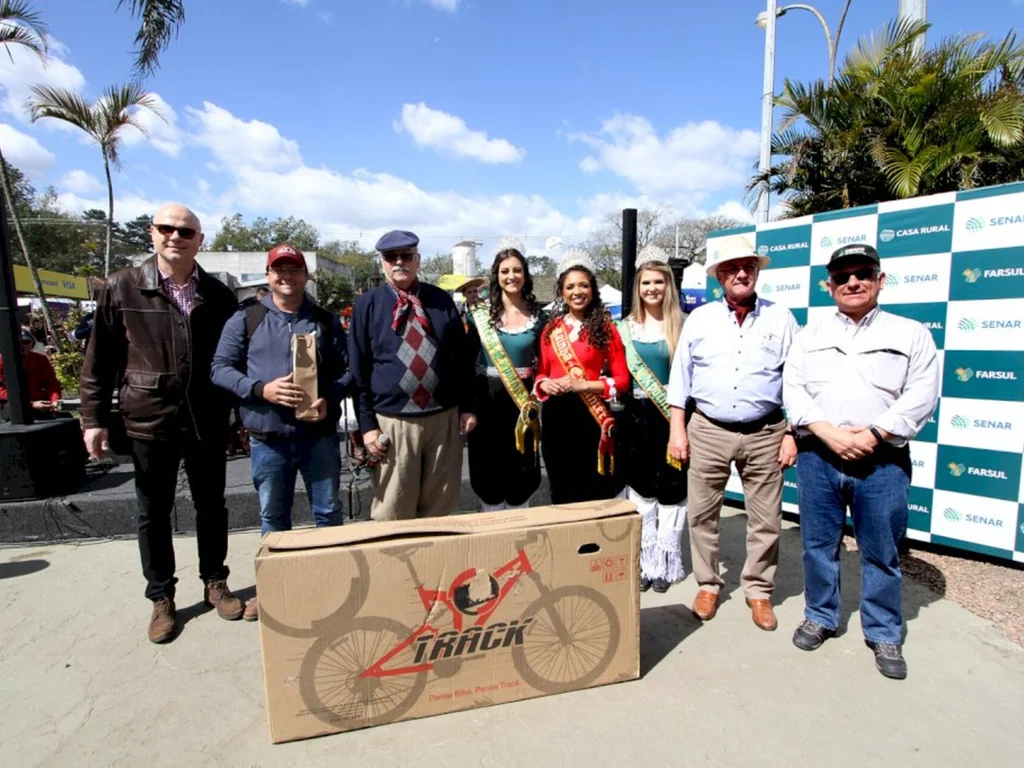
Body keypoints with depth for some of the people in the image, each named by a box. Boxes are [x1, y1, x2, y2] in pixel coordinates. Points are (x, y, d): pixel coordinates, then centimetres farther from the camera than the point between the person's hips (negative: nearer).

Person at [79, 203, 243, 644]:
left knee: (211, 506, 13)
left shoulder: (218, 295, 2)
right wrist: (94, 417, -2)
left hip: (207, 421, 1)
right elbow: (100, 360, 1)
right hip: (149, 421, -1)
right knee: (153, 513, 12)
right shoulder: (121, 289, -2)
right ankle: (161, 598, 29)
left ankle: (214, 583, 32)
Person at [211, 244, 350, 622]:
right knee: (273, 518, 15)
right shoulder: (245, 319, 4)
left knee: (328, 513, 10)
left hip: (319, 435, 0)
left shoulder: (326, 320, 6)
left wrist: (329, 398, -14)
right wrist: (260, 389, -16)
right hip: (268, 439, 0)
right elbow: (220, 368, 0)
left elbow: (348, 369, 4)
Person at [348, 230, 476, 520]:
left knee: (440, 507, 15)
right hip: (392, 421, -2)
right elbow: (359, 370, 1)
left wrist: (467, 407, 3)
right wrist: (367, 424, -4)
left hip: (444, 417, 2)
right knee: (393, 512, 8)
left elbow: (463, 357, 9)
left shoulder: (442, 300, 7)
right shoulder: (367, 305, 2)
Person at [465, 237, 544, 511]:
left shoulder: (537, 314, 3)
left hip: (523, 401, 2)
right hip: (487, 401, -1)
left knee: (521, 468, 10)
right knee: (489, 468, 7)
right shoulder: (480, 312, -3)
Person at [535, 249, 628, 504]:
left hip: (591, 415, -3)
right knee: (560, 489, 13)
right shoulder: (550, 329, 9)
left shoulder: (606, 329, -1)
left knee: (593, 490, 2)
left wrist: (581, 385, -14)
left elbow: (622, 378, -3)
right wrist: (544, 384, -9)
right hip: (555, 415, 3)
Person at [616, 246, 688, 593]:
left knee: (671, 491, 5)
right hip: (636, 416, 3)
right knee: (639, 490, 10)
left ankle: (666, 563, 20)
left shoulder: (682, 325, -1)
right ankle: (644, 561, 24)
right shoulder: (626, 327, 7)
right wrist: (612, 415, 6)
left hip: (673, 416, -3)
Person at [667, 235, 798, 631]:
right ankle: (708, 584, 27)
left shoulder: (781, 318, 3)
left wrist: (792, 434, -1)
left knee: (766, 520, 9)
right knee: (702, 514, 8)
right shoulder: (700, 318, 3)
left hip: (764, 434, 0)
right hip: (708, 431, 0)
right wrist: (678, 429, -1)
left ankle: (758, 590, 29)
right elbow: (680, 376, 3)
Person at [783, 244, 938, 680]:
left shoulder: (911, 334, 6)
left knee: (881, 553, 9)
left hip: (883, 461, -1)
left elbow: (921, 396, -3)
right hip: (818, 456, 2)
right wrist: (829, 433, -13)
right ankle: (820, 617, 30)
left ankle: (884, 635, 28)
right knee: (818, 545, 11)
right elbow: (793, 390, 0)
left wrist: (873, 435, -15)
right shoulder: (810, 336, 10)